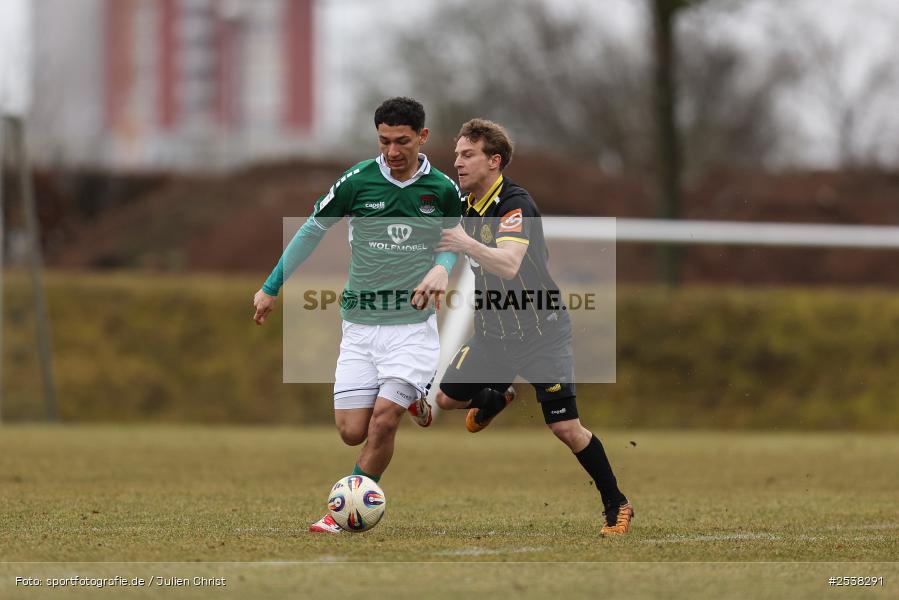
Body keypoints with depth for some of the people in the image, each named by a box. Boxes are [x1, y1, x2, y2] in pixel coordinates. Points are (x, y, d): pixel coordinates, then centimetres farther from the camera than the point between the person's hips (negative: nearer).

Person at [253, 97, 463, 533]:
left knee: (383, 420, -16)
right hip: (360, 322, 1)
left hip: (413, 322, -1)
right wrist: (271, 289, 12)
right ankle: (409, 398, 29)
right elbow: (312, 230, 8)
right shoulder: (358, 180, -5)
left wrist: (442, 269, -8)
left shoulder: (443, 189, -2)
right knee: (352, 431, -2)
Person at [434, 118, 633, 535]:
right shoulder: (466, 204, 2)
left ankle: (616, 505, 7)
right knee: (447, 398, 2)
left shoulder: (515, 204, -23)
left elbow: (508, 265, -41)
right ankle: (495, 399, 35)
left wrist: (467, 244, -55)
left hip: (542, 333, -7)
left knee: (566, 429, -10)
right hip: (493, 331, 7)